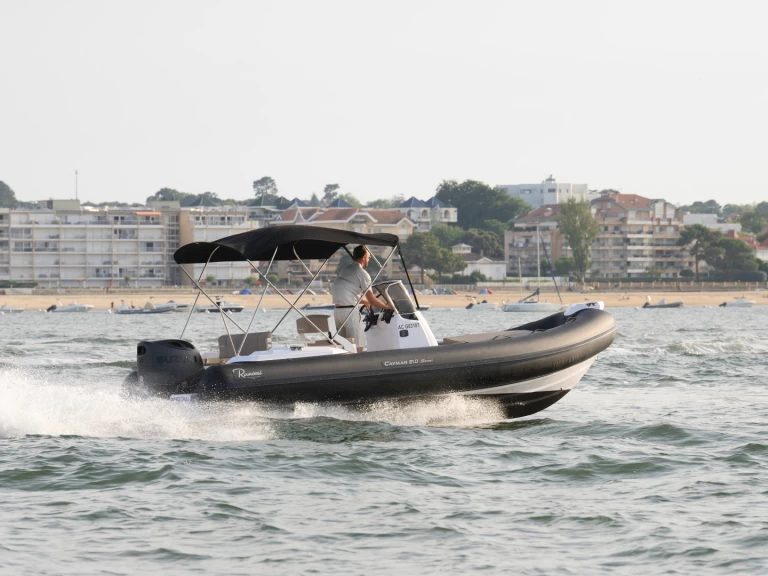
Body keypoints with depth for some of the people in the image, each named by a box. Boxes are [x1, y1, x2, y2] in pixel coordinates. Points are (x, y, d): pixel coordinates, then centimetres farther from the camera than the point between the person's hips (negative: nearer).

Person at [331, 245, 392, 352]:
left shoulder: (345, 270, 17)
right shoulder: (362, 273, -7)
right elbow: (372, 300, -7)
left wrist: (364, 301, 38)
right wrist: (387, 306, 8)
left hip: (337, 310, 8)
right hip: (349, 311, -8)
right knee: (357, 346, -4)